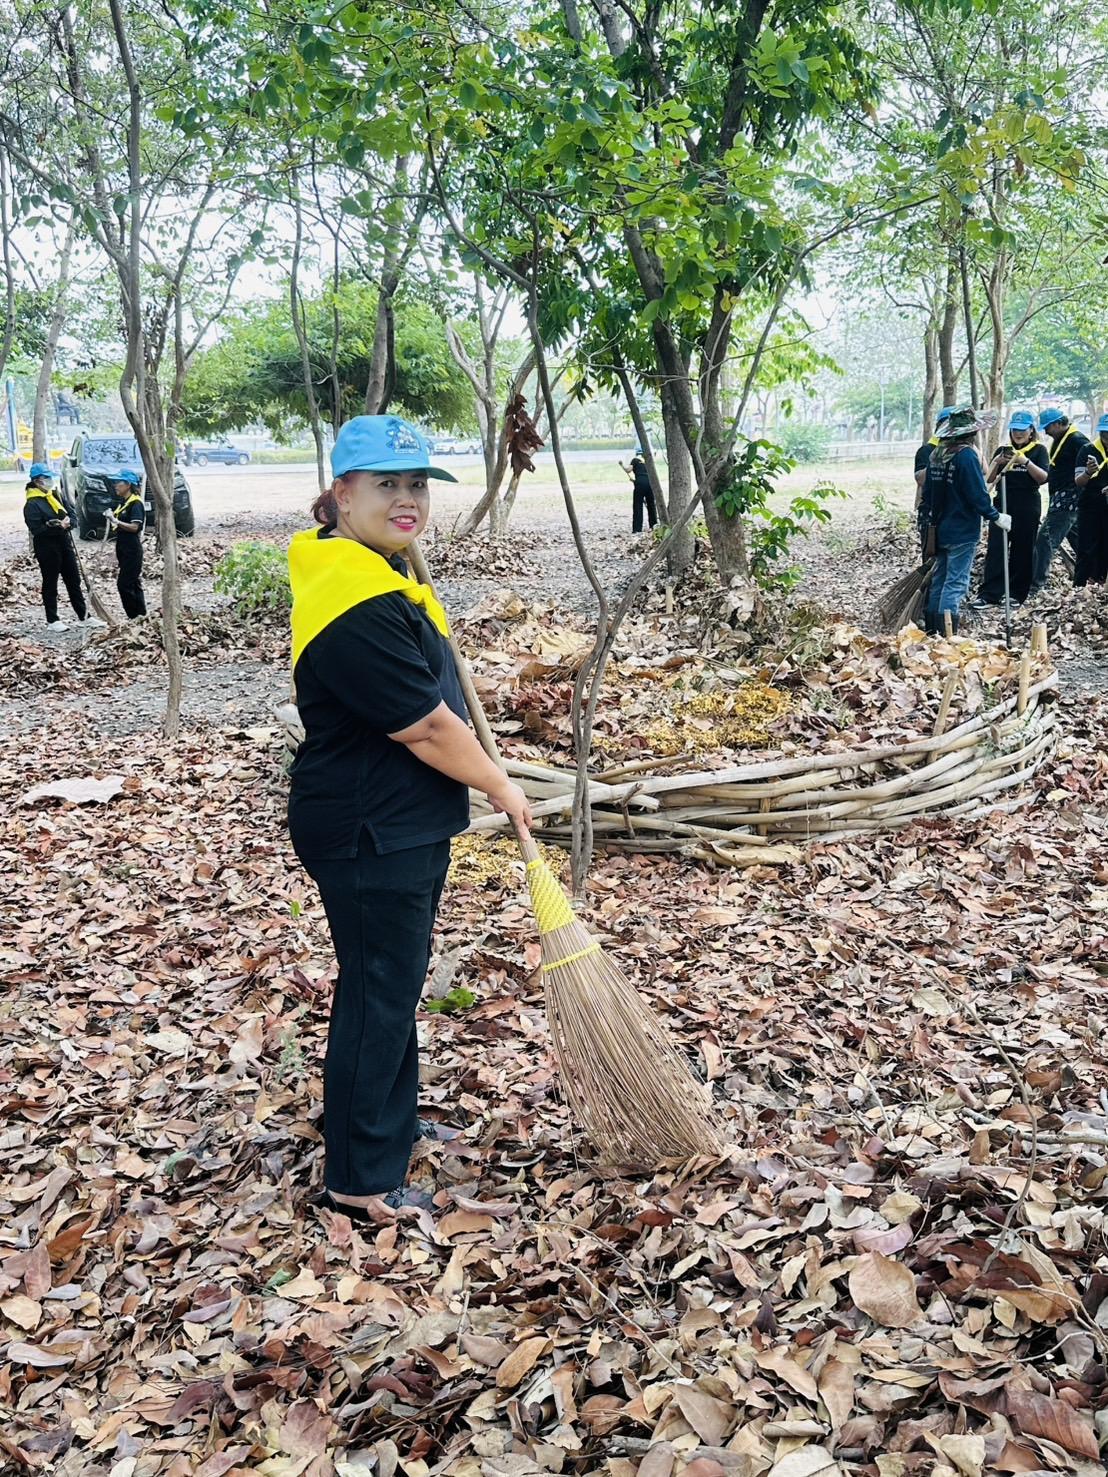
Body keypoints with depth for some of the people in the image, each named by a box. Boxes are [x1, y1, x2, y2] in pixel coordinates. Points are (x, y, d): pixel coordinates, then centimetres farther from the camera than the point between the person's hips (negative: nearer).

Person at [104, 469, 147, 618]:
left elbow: (134, 527, -23)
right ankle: (141, 614, 17)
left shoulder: (136, 503, -13)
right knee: (133, 583, 12)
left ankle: (134, 616, -4)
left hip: (132, 551, -10)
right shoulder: (123, 502, 14)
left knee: (124, 584, -11)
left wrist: (115, 521, -26)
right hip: (124, 550, 10)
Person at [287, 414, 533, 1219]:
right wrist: (501, 787, -9)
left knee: (395, 984, 23)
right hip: (370, 835, -11)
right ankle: (360, 1182, 18)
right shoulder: (358, 607, -27)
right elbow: (426, 729, -23)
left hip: (401, 826, 11)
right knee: (379, 994, 2)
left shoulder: (376, 570, 7)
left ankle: (392, 1125, 41)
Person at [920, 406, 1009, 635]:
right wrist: (996, 517, -8)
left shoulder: (936, 454, 7)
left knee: (938, 581, 15)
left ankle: (932, 633, 21)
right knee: (955, 584, -6)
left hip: (940, 530, 8)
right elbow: (978, 495, -19)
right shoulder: (967, 455, -16)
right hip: (963, 532, -8)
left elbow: (927, 493, 13)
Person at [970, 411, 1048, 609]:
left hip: (1028, 508, -2)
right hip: (1003, 505, 2)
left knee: (1022, 551, 3)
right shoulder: (1003, 450, 12)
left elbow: (1043, 477, -9)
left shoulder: (1038, 450, 3)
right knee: (995, 550, -6)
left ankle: (1016, 594, 12)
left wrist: (1025, 461, -21)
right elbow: (989, 479, 7)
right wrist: (997, 462, -11)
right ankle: (988, 594, -6)